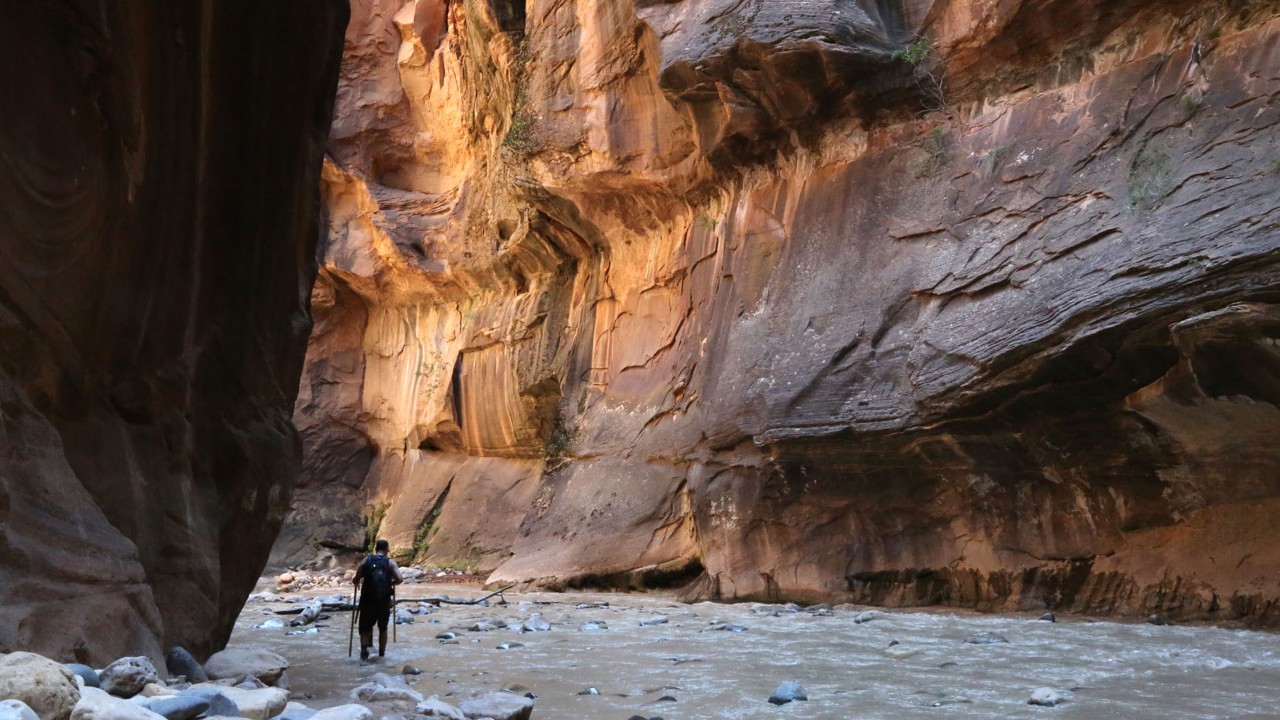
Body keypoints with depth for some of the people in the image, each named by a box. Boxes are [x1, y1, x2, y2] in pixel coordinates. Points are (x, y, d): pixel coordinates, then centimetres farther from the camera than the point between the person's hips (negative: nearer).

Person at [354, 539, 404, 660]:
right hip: (384, 602, 0)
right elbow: (400, 579, -13)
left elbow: (356, 579, -2)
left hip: (367, 601, 0)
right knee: (383, 629, 20)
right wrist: (391, 583, 8)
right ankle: (381, 654, 24)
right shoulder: (390, 562, -1)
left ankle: (365, 646, -16)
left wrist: (358, 584, 21)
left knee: (365, 628, 12)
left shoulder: (366, 560, 1)